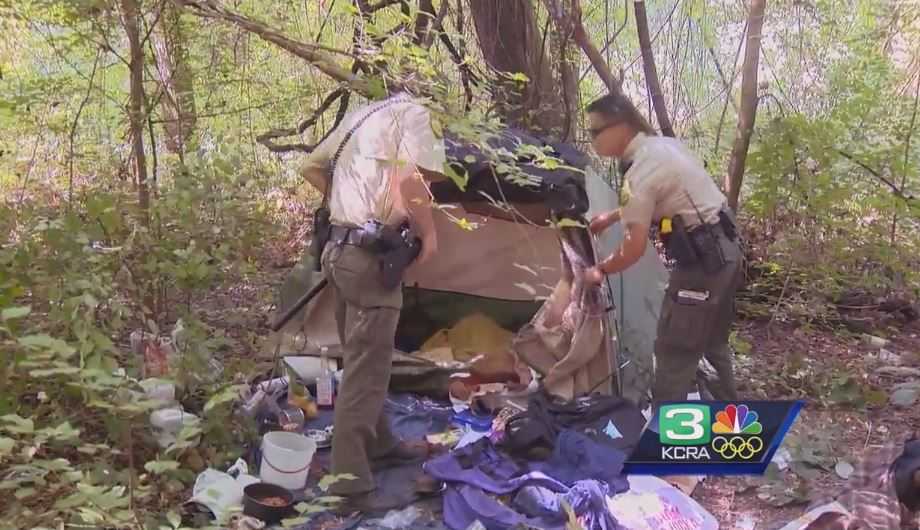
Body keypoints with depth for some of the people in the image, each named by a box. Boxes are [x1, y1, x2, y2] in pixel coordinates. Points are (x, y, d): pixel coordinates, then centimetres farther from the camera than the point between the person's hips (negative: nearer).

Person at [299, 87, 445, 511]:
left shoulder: (358, 116, 19)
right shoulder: (413, 113, -6)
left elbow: (311, 168, 27)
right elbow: (410, 178, -23)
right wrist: (429, 234, -9)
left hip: (339, 248, 9)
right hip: (370, 256, -9)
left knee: (362, 358, 19)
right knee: (366, 367, -5)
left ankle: (379, 443, 34)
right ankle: (350, 479, -1)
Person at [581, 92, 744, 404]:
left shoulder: (641, 171, -20)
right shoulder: (665, 145, 9)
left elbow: (635, 249, -18)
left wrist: (600, 270, -2)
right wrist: (611, 217, 26)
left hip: (703, 259, -10)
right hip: (725, 248, 10)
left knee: (674, 351, -2)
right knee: (712, 342, 22)